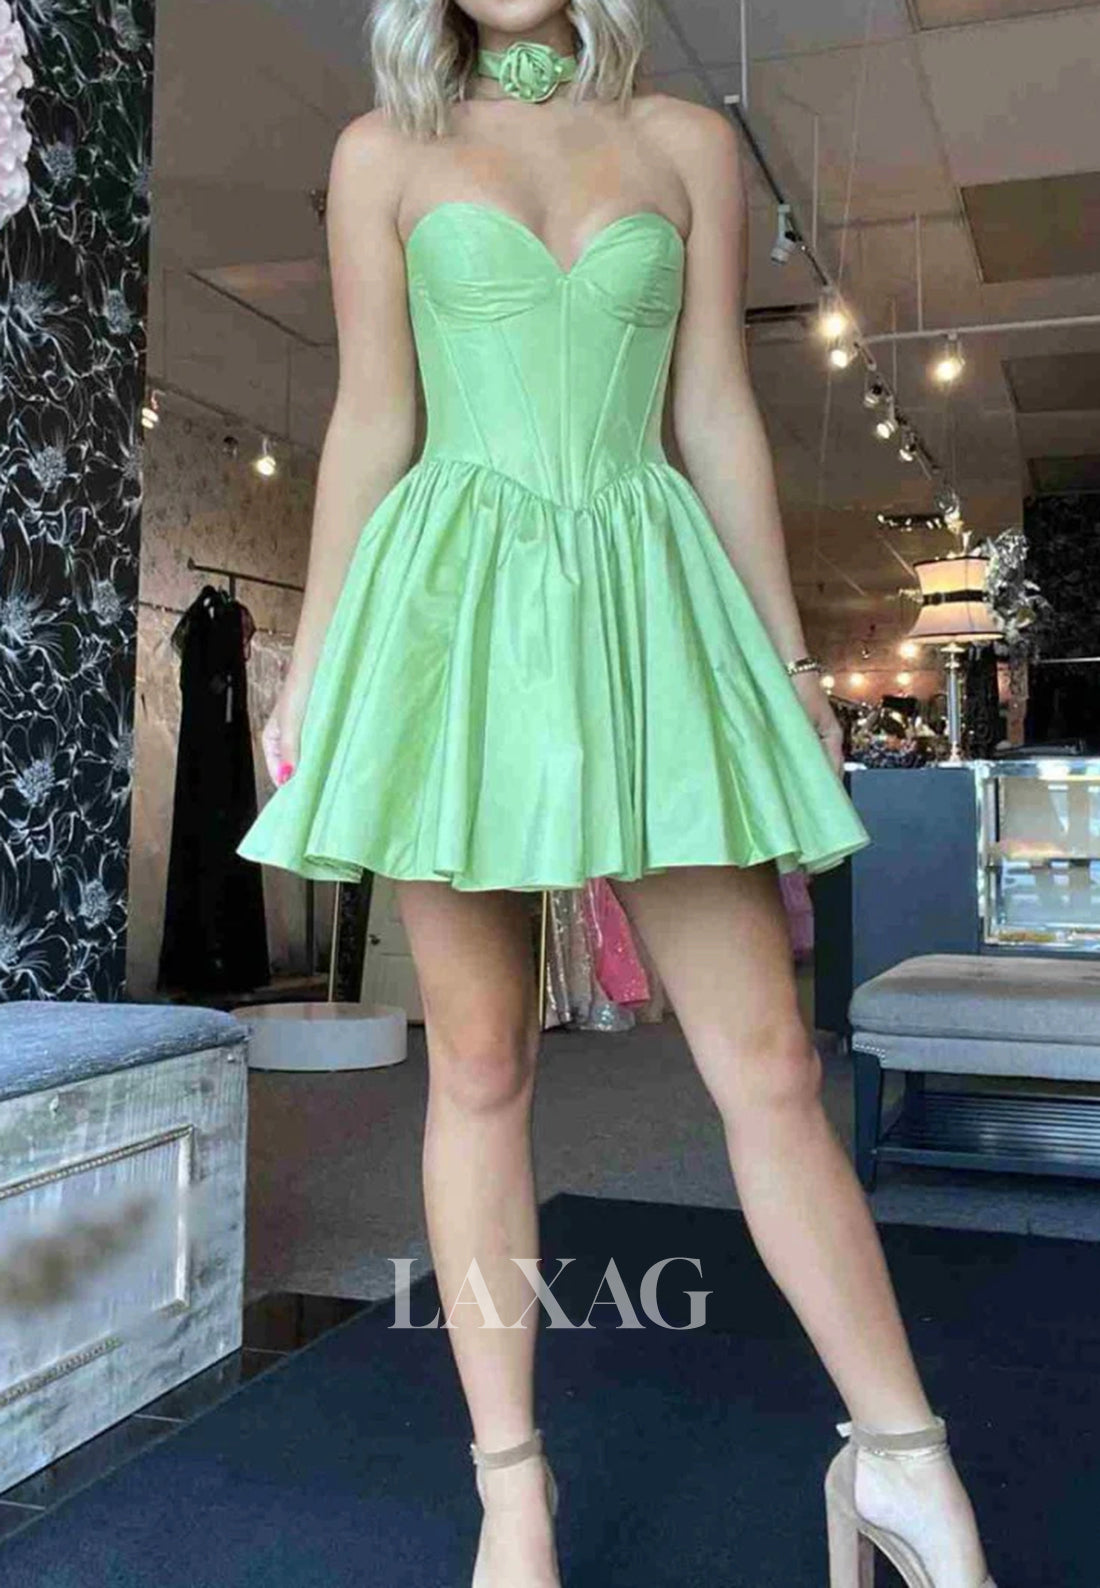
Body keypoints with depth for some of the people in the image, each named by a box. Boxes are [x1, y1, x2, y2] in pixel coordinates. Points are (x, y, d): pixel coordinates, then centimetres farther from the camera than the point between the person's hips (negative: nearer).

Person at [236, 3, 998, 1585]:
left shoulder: (688, 142, 14)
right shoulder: (384, 152, 12)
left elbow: (716, 417, 10)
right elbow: (369, 425, 7)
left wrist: (789, 654, 6)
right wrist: (310, 667, 3)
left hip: (650, 613, 1)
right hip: (451, 615, 0)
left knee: (767, 1060, -3)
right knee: (480, 1063, 1)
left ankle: (901, 1457, 13)